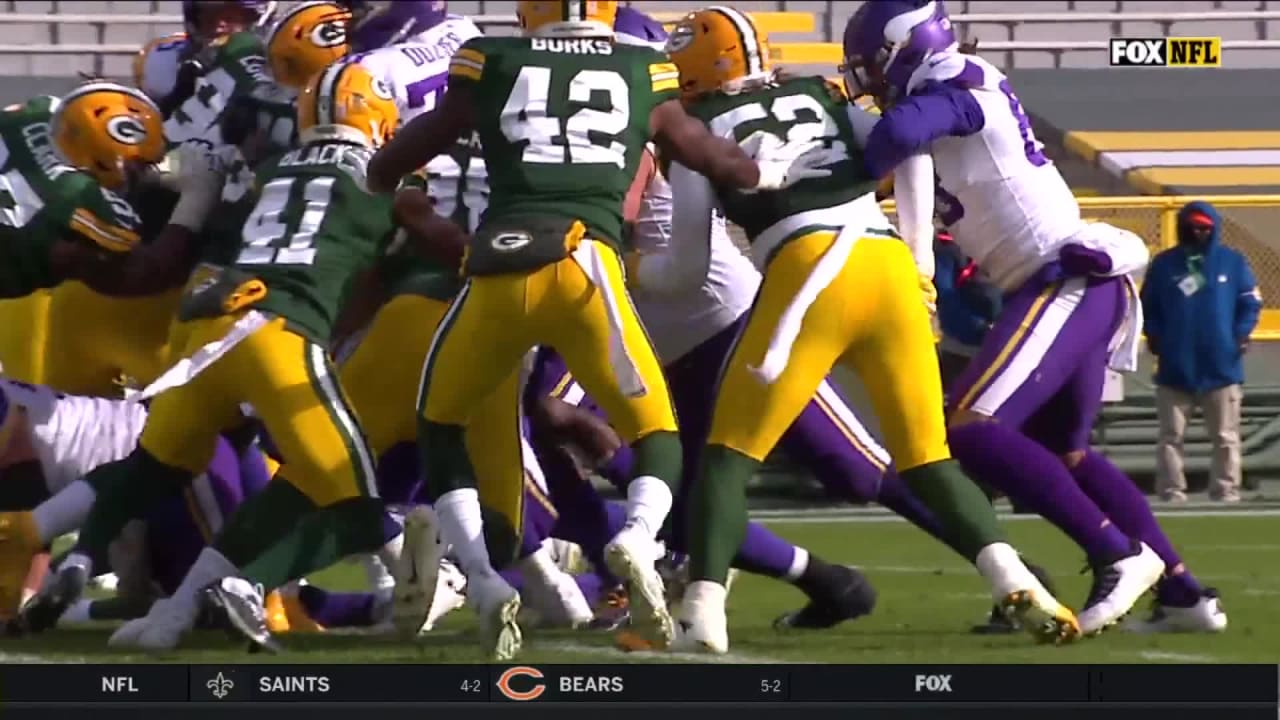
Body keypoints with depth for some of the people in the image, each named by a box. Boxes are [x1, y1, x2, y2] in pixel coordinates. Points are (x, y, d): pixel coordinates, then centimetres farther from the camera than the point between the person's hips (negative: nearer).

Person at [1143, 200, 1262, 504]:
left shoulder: (1233, 262, 3)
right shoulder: (1164, 264, 5)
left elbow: (1250, 302, 5)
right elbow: (1148, 307, 8)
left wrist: (1241, 333, -10)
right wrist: (1155, 336, -8)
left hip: (1222, 367, 0)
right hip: (1175, 367, 0)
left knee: (1226, 438, 3)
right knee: (1171, 437, 1)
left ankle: (1226, 495, 8)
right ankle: (1172, 495, 5)